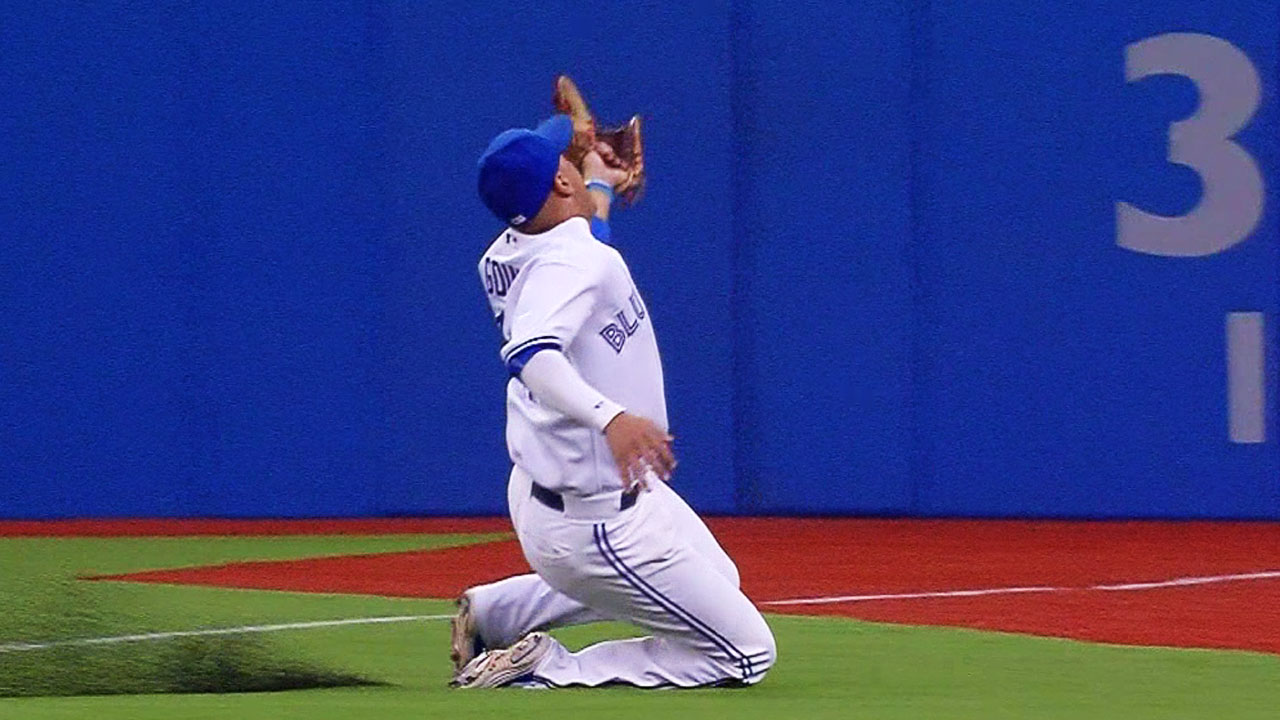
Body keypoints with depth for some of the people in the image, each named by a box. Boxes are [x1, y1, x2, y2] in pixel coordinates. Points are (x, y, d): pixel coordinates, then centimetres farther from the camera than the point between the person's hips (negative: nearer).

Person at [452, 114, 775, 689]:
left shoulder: (505, 259, 1)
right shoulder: (573, 260, -25)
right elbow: (530, 354, -44)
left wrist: (599, 188, 41)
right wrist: (609, 416, -57)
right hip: (594, 524, -9)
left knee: (715, 575, 32)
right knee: (746, 653, -2)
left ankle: (493, 611, 24)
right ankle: (547, 669, -5)